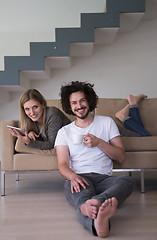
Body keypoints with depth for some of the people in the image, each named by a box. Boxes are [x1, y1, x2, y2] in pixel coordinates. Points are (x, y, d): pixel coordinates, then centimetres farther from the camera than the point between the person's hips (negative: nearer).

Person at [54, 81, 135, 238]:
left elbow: (121, 157, 12)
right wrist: (73, 176, -20)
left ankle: (94, 203, -62)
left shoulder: (107, 122, 18)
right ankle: (97, 221, -70)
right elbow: (63, 164, 5)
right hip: (78, 179, -1)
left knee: (127, 181, -34)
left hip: (104, 178, 1)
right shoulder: (64, 132, 17)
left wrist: (99, 142, -5)